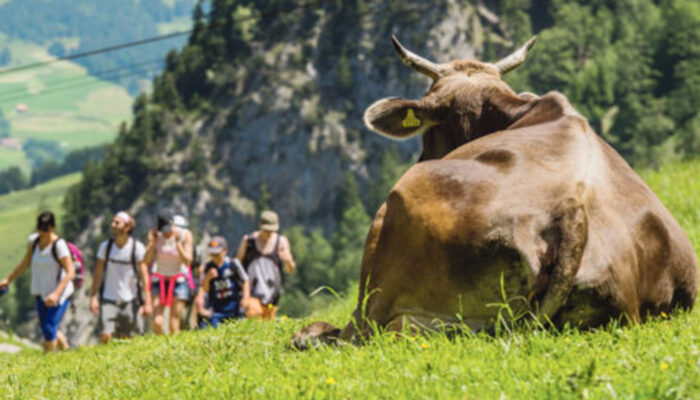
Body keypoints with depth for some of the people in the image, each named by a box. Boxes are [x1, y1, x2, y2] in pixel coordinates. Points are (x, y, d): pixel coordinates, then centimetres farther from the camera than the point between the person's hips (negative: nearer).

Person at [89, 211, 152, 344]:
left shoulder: (137, 248, -5)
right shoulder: (105, 246, 2)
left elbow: (144, 276, -5)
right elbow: (98, 273, 6)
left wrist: (147, 302, -9)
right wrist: (93, 297, -1)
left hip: (130, 300, -1)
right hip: (108, 299, 1)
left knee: (127, 338, 0)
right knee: (105, 336, -13)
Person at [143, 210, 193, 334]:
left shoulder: (185, 235, -10)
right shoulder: (155, 234, -6)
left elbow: (187, 261, -18)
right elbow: (147, 260, -11)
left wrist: (177, 242, -26)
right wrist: (153, 242, -21)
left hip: (178, 281, -1)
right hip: (160, 281, 1)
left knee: (174, 326, -9)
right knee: (157, 322, -14)